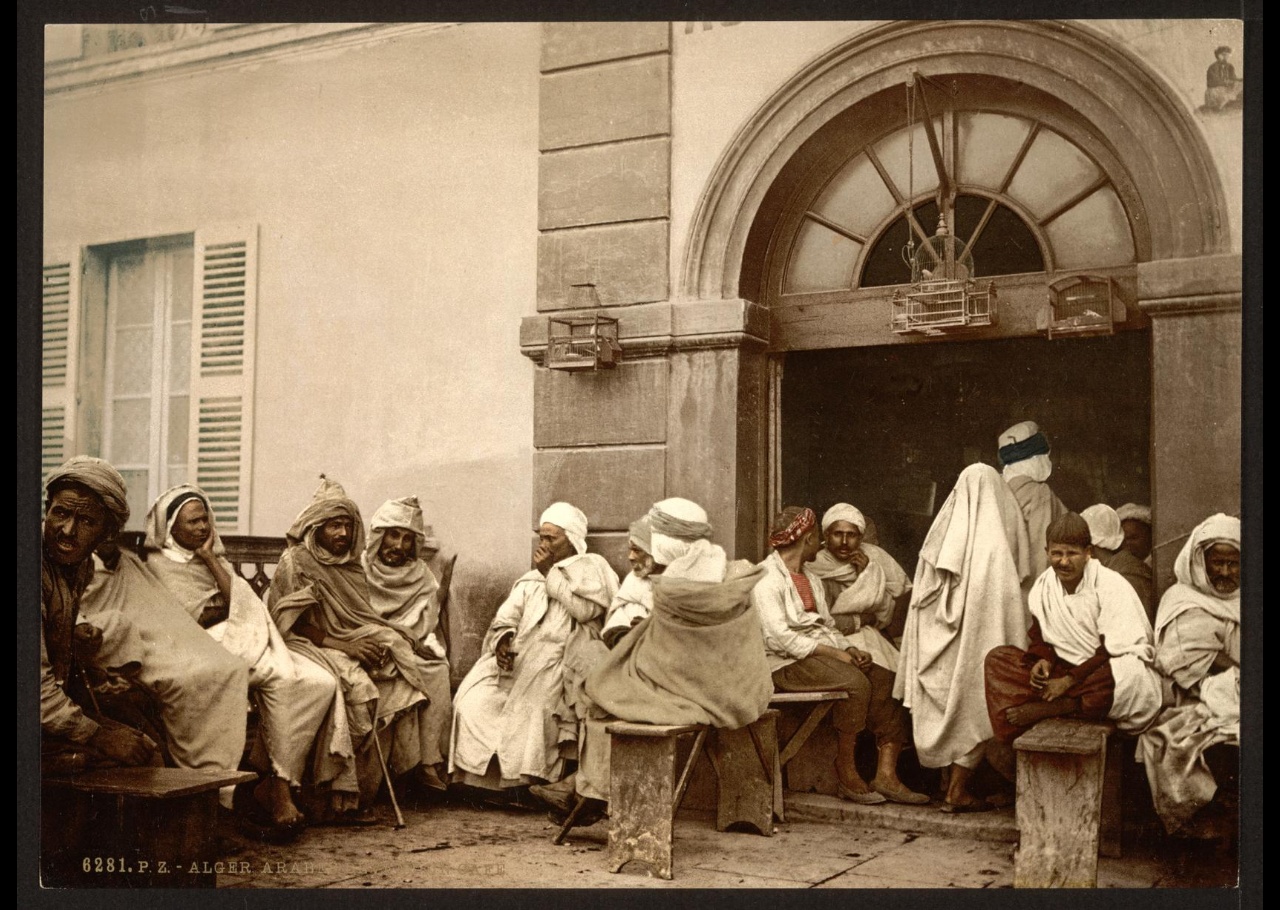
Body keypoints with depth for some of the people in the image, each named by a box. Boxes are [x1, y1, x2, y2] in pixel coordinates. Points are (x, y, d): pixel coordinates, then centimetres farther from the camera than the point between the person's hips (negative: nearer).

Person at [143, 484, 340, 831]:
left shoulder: (213, 559, 26)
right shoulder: (160, 565, 6)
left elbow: (236, 602, 7)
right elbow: (195, 618, -7)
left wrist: (209, 558, 5)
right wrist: (227, 607, 4)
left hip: (249, 644, 7)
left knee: (321, 683, -16)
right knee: (280, 678, -34)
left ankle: (273, 780, -21)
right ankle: (279, 786, -28)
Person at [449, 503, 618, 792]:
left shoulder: (591, 567, 13)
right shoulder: (531, 579, 28)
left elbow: (585, 609, -7)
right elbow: (505, 617, 14)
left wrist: (551, 572, -1)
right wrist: (503, 640, -9)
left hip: (563, 656, -5)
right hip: (519, 654, 5)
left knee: (532, 698, -33)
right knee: (474, 697, -19)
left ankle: (525, 779, -24)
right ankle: (484, 775, -15)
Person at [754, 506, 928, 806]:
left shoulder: (811, 579, 24)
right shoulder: (766, 579, -6)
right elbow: (779, 637, -17)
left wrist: (851, 649, -3)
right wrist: (834, 653, -20)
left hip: (823, 653, 9)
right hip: (789, 662, -8)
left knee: (886, 677, -13)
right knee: (855, 682, -31)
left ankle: (886, 775, -16)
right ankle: (846, 777, -20)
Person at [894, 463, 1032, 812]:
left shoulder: (940, 538, 3)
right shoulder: (994, 545, -13)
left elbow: (921, 595, 8)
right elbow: (1007, 600, -13)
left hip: (939, 639, 5)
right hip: (976, 639, -5)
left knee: (945, 709, 14)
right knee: (975, 709, 5)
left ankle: (950, 785, 20)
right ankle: (957, 792, 4)